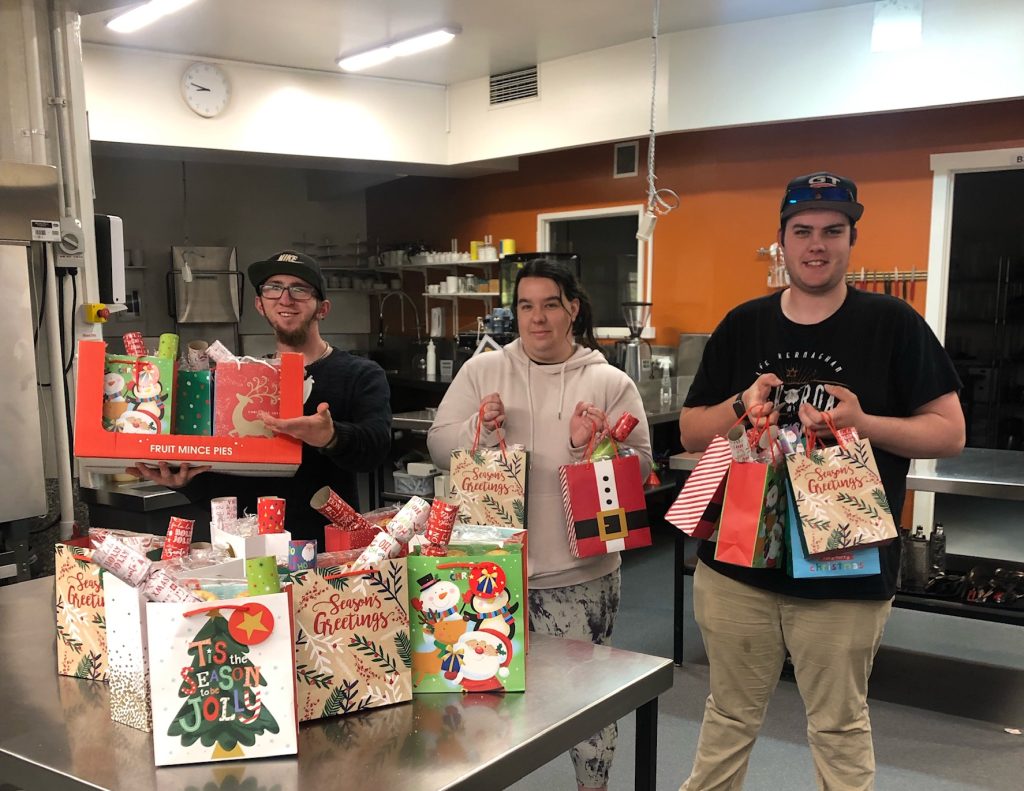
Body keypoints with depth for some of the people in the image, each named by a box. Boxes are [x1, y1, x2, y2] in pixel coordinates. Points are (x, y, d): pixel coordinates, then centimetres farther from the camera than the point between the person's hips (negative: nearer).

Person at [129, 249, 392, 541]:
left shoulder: (361, 375, 4)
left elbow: (376, 446, -15)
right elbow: (219, 482, 20)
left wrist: (330, 437, -36)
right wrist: (184, 481, -2)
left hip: (330, 546, -3)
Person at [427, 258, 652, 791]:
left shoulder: (611, 382, -1)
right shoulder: (482, 370, 4)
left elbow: (640, 465, -2)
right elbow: (438, 447, 3)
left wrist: (592, 447, -19)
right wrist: (480, 429, -14)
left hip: (579, 572, -1)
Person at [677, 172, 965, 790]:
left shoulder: (892, 324, -3)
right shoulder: (742, 326, 5)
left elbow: (950, 432, -3)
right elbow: (692, 432, 8)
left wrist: (862, 423, -20)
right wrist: (742, 407, -13)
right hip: (737, 562, 3)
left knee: (840, 727, 12)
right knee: (730, 717, 17)